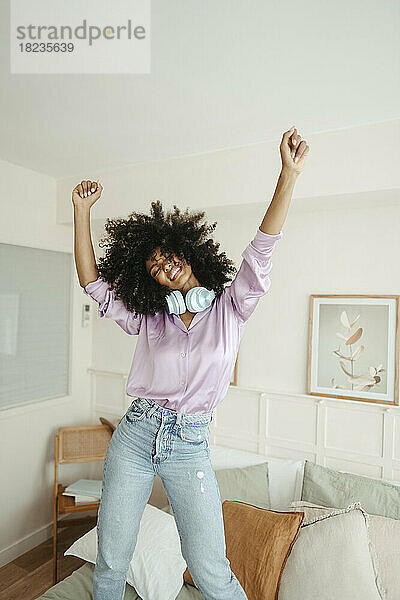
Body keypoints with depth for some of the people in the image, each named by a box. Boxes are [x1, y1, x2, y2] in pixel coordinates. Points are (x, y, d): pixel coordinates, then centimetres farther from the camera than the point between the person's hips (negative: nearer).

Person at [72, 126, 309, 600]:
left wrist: (289, 174, -19)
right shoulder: (147, 319, 4)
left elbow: (261, 249, -12)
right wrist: (81, 210, -2)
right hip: (134, 436, 3)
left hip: (189, 446, -2)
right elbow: (92, 282, 2)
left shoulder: (230, 309, -1)